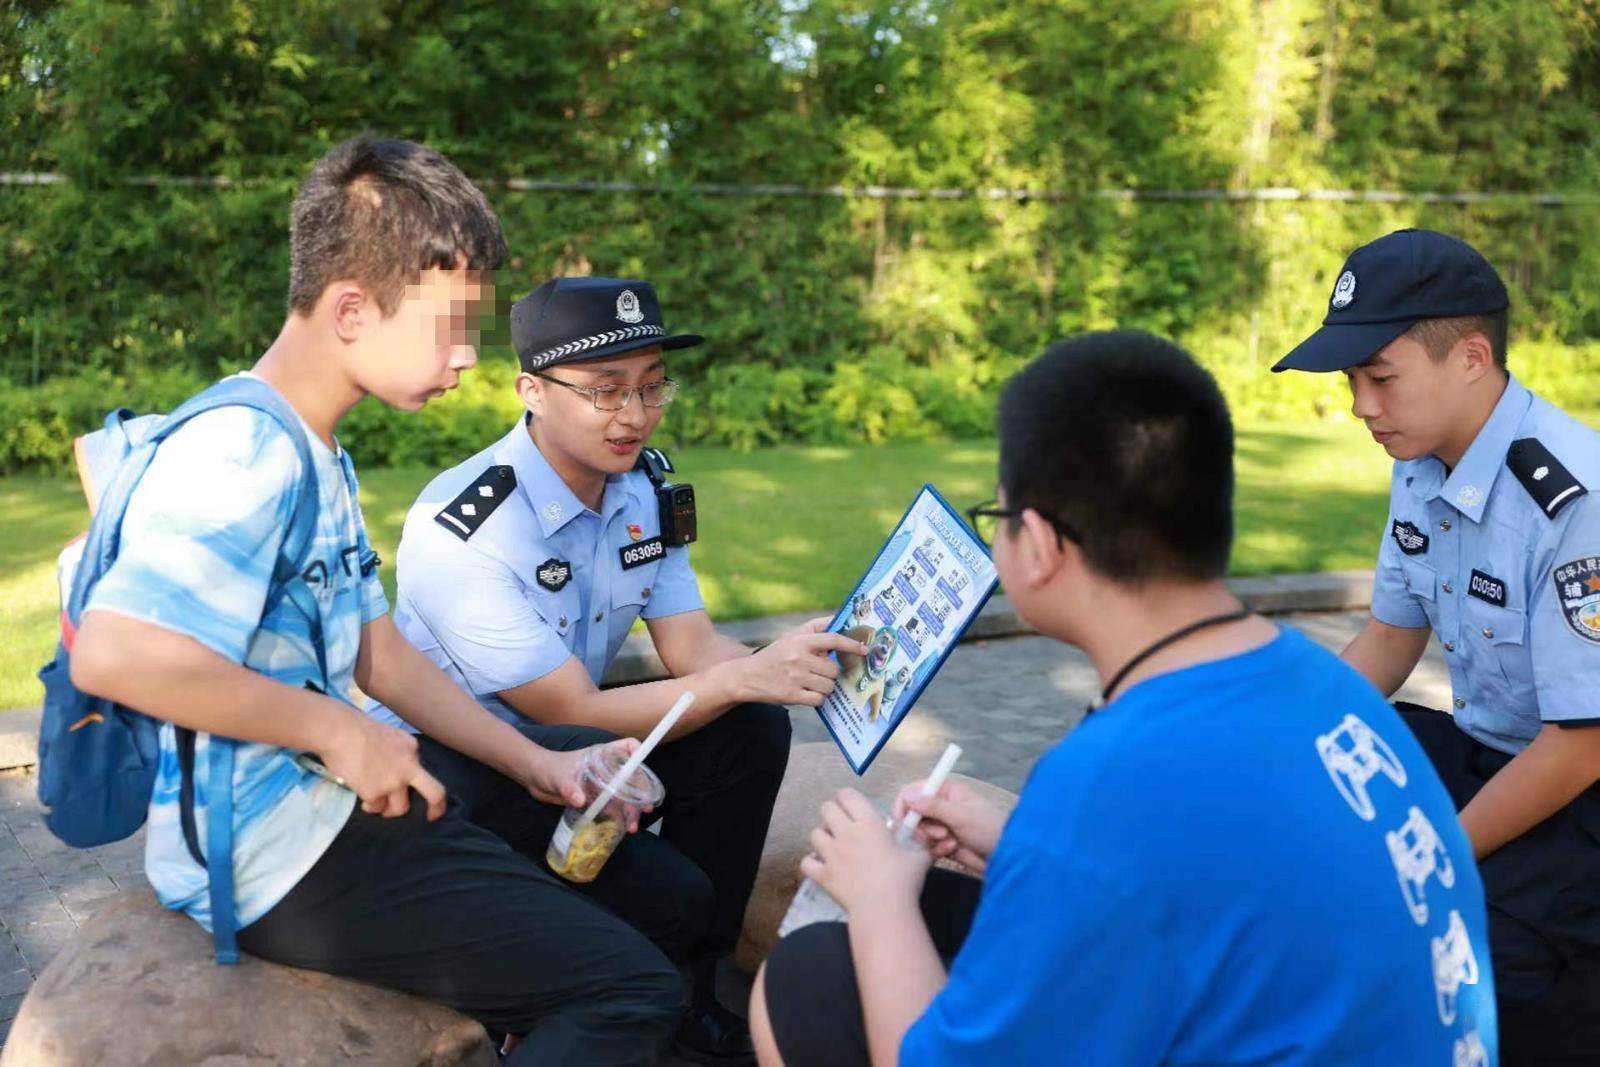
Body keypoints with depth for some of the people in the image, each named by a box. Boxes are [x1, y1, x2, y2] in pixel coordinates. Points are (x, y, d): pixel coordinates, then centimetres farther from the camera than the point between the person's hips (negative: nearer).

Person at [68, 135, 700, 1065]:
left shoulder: (321, 457, 14)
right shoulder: (242, 456, -19)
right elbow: (111, 655, -32)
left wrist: (536, 764, 11)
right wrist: (334, 728, -23)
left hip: (348, 805, 10)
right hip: (284, 859, -10)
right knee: (634, 989, -17)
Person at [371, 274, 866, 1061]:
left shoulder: (644, 484, -5)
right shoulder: (462, 528, -28)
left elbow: (693, 650, -6)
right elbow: (573, 714, -27)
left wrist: (804, 674, -28)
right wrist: (745, 677, -35)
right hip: (451, 767, -7)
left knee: (752, 730, -14)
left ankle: (684, 991, -1)